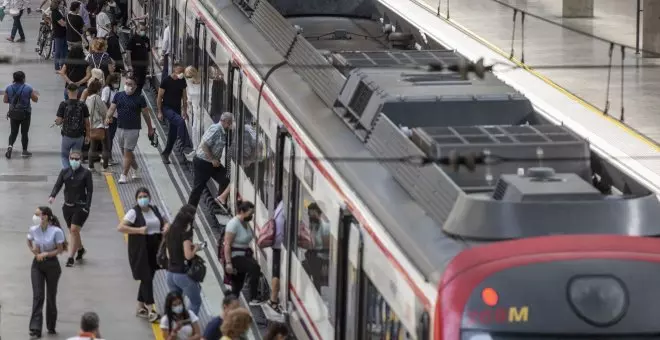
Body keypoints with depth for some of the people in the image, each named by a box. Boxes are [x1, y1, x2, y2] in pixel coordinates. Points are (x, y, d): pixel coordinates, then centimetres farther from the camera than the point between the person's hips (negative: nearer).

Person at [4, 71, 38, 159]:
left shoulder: (9, 88, -5)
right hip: (25, 114, -2)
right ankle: (25, 151, 18)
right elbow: (35, 99, -5)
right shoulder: (28, 88, -13)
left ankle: (10, 145, -11)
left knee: (13, 132, 13)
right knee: (24, 132, 10)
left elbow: (5, 100, 1)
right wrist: (35, 94, 16)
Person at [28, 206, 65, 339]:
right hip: (37, 265, 2)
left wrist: (46, 254, -20)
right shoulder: (33, 230, -6)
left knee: (51, 296, 10)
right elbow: (29, 242, 15)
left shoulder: (56, 231, -17)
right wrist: (33, 250, -4)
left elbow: (60, 249, -9)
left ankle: (51, 326, 28)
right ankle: (35, 328, -11)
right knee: (38, 295, -7)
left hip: (52, 264, -2)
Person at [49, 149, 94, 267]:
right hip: (67, 205, 5)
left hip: (80, 206, -5)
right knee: (72, 231, 15)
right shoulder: (64, 172, 5)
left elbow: (90, 190, -6)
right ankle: (80, 249, 40)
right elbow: (58, 185, -5)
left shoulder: (86, 173, -6)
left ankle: (70, 257, -9)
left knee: (74, 230, -12)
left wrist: (87, 207, -14)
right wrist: (52, 196, -24)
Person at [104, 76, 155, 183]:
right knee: (125, 152, 14)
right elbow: (112, 108, 1)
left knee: (127, 152, -8)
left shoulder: (139, 99, -4)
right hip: (120, 128, 5)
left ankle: (124, 175, -3)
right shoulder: (118, 96, 6)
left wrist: (150, 128, 6)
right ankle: (135, 170, 34)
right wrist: (108, 117, -20)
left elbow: (145, 114, 1)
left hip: (133, 129, -5)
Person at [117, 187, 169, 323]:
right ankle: (150, 311, -8)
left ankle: (140, 308, 27)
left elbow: (164, 221, 23)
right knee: (147, 279, -9)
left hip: (154, 250, 7)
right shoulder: (134, 212, -11)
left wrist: (166, 226, -1)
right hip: (140, 251, -7)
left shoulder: (154, 209, 8)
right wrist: (139, 230, -25)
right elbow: (120, 227, -19)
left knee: (147, 279, 14)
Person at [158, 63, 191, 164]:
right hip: (167, 108, -6)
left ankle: (165, 154, 20)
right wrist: (159, 112, -10)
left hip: (177, 110, 6)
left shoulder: (182, 81, 5)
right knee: (180, 121, -30)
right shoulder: (166, 81, -11)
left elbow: (184, 97, 13)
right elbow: (159, 97, -7)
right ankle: (185, 144, -31)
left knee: (173, 133, 7)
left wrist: (185, 110, 8)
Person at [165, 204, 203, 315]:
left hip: (171, 273, 7)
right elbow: (188, 255, -21)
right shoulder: (185, 233, -16)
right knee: (196, 303, 9)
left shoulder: (171, 231, 7)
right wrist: (195, 248, -2)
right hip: (183, 275, -7)